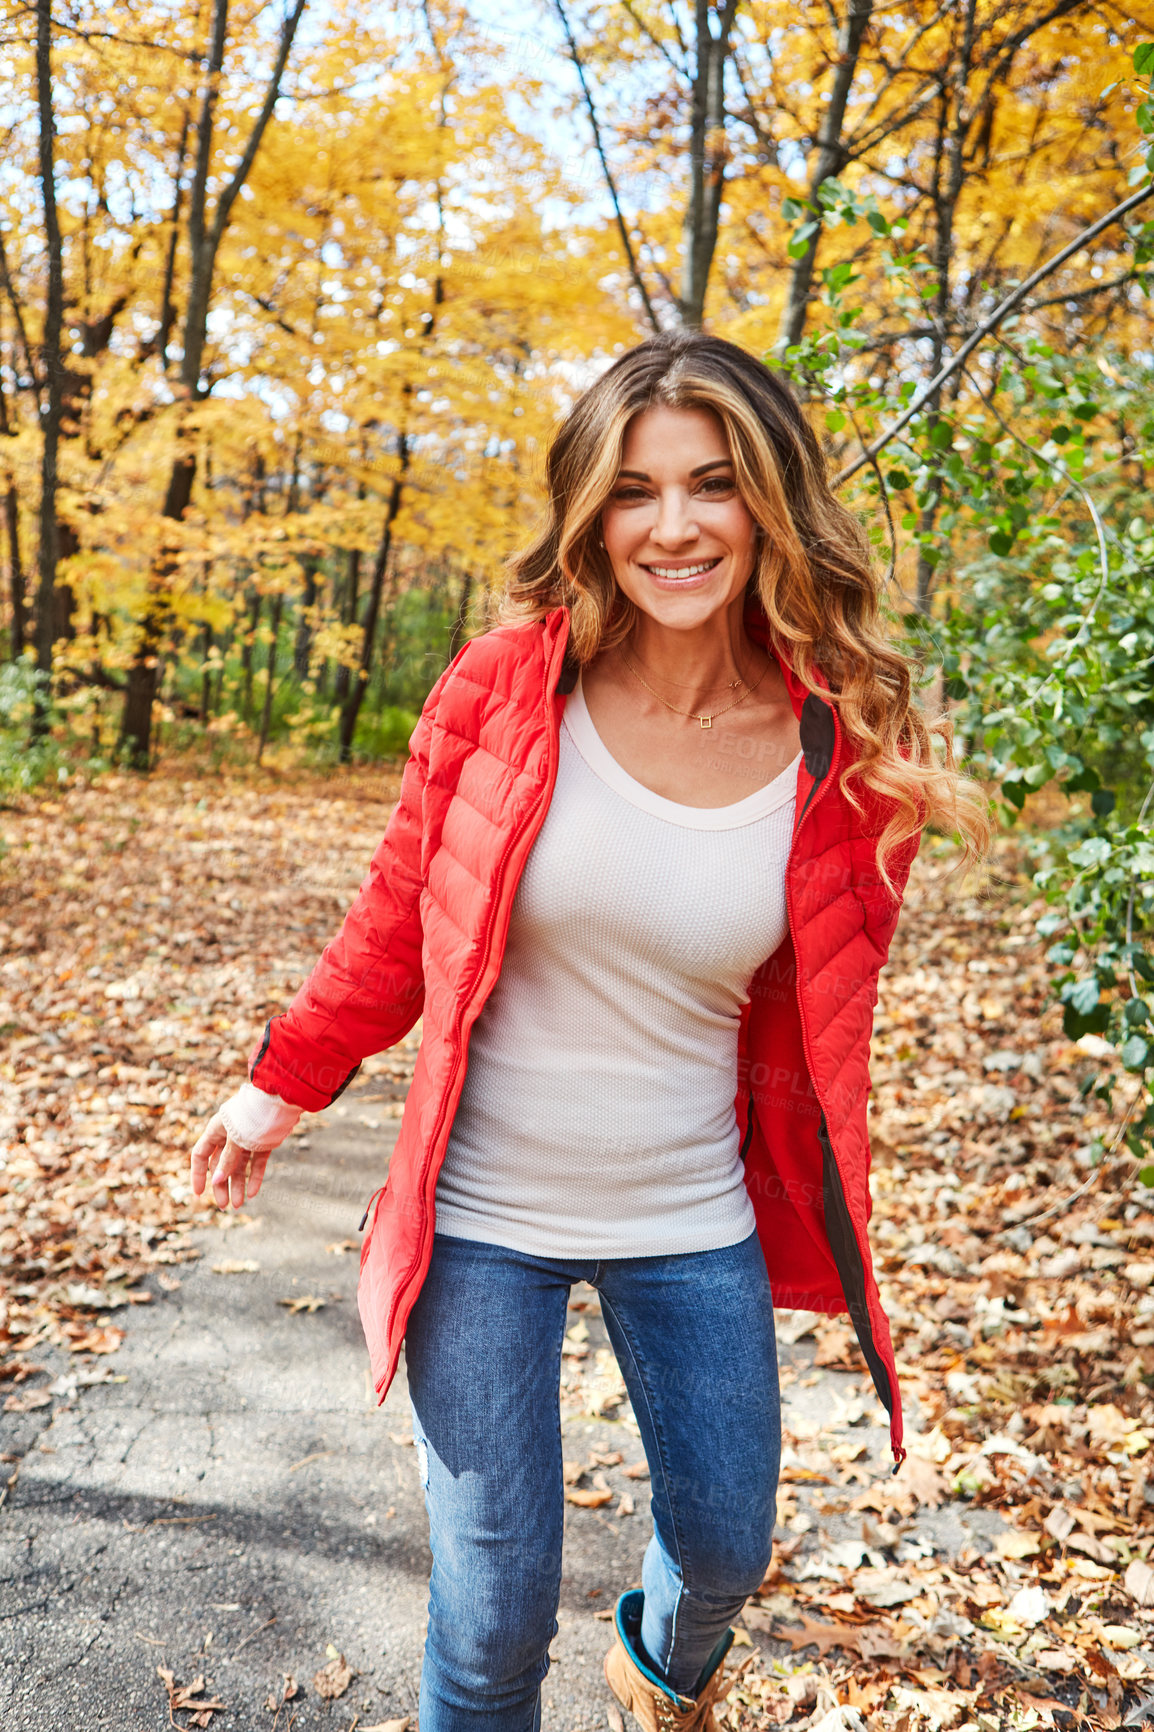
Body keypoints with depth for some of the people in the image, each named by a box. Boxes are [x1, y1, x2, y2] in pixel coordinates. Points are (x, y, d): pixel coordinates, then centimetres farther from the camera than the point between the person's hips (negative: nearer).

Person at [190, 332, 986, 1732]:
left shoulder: (840, 755, -8)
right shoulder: (504, 687, -12)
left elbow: (820, 1022, 2)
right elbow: (398, 920, 0)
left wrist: (831, 1241, 6)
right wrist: (282, 1088, 4)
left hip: (694, 1227, 2)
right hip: (485, 1216, -1)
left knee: (726, 1547, 19)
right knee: (495, 1612, 6)